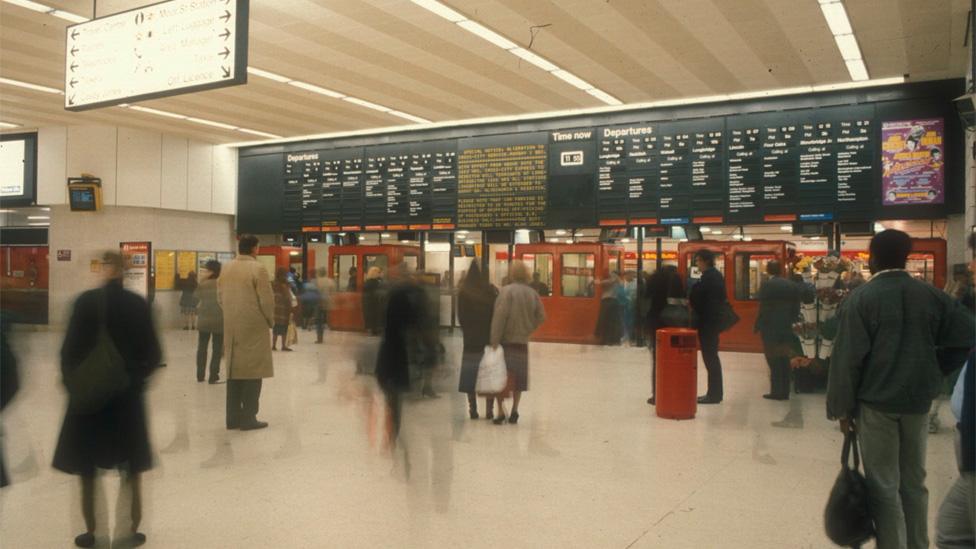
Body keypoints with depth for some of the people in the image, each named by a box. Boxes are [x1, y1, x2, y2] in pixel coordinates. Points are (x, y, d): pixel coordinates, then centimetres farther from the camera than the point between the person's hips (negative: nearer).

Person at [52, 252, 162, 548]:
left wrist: (72, 380, 3)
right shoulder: (138, 303, -5)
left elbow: (71, 348, -11)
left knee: (87, 472, 13)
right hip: (128, 394, 2)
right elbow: (153, 353, -5)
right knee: (132, 472, 14)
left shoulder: (86, 301, -11)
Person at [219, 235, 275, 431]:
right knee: (252, 372, -1)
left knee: (234, 371, 11)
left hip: (231, 327, 6)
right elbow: (267, 300, -13)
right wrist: (270, 320, 3)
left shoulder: (226, 269, 8)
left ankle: (233, 417, 15)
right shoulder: (258, 269, -12)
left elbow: (220, 298, 11)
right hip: (253, 327, -6)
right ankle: (248, 418, 0)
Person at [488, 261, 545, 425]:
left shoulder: (507, 291, -12)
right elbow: (541, 317, 7)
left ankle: (501, 411, -1)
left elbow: (500, 316, -17)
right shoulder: (533, 293, 4)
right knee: (518, 379, 15)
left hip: (505, 341, -4)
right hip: (522, 342, 4)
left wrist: (494, 340, -16)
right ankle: (514, 411, 16)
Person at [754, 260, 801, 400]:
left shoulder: (767, 285, -12)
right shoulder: (793, 286, 5)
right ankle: (785, 392, 16)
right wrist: (790, 322, 17)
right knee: (784, 361, 12)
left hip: (770, 329, -5)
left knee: (774, 361, 0)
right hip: (787, 329, 5)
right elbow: (796, 309, 7)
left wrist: (757, 326, -4)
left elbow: (763, 309, -13)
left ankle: (776, 391, 2)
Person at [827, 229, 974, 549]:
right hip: (918, 400, 5)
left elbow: (847, 359, -14)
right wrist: (933, 369, 11)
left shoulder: (859, 299, -11)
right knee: (914, 482, 17)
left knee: (884, 487, 5)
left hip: (876, 402, -4)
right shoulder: (932, 296, 1)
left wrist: (842, 408, -7)